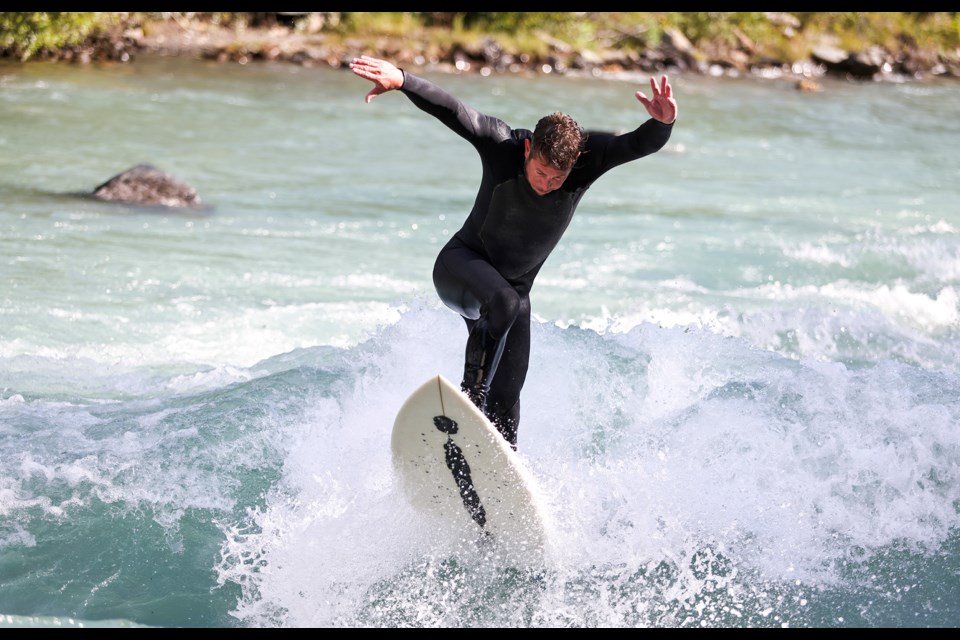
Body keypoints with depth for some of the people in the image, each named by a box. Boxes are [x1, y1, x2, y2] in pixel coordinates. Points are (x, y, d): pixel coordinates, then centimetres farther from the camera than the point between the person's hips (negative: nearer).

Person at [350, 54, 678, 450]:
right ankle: (470, 398, -29)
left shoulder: (589, 156, -19)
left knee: (506, 401, 2)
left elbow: (641, 144, -31)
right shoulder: (502, 145, -24)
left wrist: (662, 123, -54)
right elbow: (449, 110, -32)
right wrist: (401, 80, -49)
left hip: (512, 287, 3)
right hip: (461, 265, -3)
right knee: (504, 302, -37)